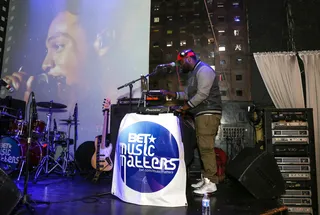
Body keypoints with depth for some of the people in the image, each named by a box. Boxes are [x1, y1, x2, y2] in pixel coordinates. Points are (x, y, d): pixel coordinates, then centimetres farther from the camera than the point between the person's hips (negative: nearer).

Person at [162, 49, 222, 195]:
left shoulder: (204, 70, -10)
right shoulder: (193, 73, 23)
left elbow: (202, 95, -19)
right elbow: (187, 93, 21)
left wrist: (186, 106, -12)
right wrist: (173, 94, 10)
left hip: (208, 114, -10)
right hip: (201, 114, 10)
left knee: (206, 147, -11)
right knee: (203, 147, 11)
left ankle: (211, 183, -6)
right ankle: (206, 178, 18)